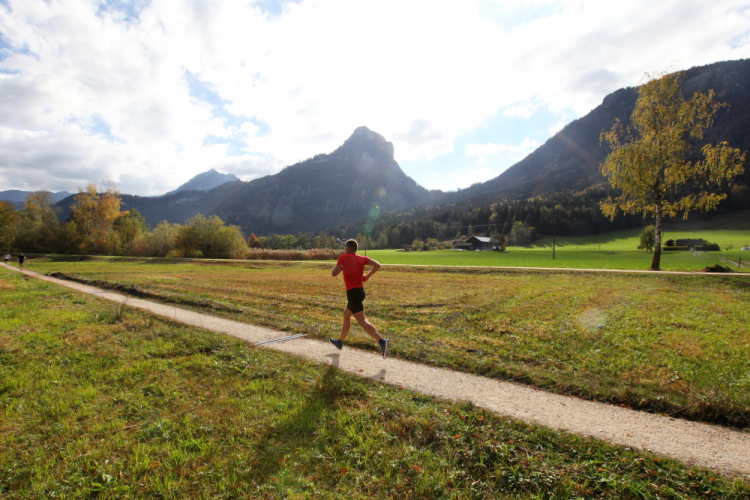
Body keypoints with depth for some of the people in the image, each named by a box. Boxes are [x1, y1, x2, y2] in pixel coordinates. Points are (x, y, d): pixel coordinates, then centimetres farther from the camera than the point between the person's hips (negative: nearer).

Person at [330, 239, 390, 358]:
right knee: (346, 315, 25)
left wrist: (339, 266, 15)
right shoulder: (362, 258, 12)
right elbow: (377, 265, 0)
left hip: (352, 292, -7)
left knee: (362, 321, -14)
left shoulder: (343, 257, 0)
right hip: (360, 291, 7)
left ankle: (382, 342, -31)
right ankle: (340, 342, 39)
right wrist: (367, 276, 11)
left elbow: (334, 273, -5)